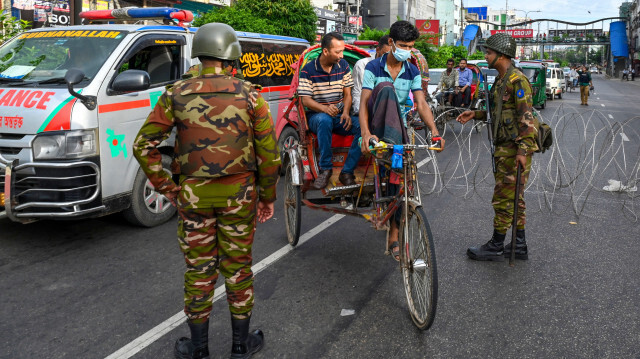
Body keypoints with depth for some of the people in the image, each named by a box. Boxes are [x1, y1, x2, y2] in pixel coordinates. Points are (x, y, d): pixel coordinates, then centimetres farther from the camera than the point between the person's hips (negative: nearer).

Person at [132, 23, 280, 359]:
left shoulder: (176, 95, -3)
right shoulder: (249, 95, -6)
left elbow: (143, 145, -4)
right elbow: (269, 152, -5)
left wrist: (166, 187, 4)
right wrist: (267, 196, 6)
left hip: (193, 193, 1)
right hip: (239, 193, 0)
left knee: (198, 269, 13)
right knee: (238, 267, 12)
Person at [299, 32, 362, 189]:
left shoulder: (343, 66, 7)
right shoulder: (309, 70, -4)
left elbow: (347, 94, 7)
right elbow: (305, 100, -9)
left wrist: (345, 112, -14)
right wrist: (324, 108, -30)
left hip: (340, 116, 4)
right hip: (316, 116, -4)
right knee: (324, 120, -41)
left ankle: (347, 172, -20)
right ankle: (325, 168, -28)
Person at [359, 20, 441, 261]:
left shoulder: (412, 72, 5)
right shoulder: (374, 68, -5)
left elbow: (421, 104, -5)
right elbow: (363, 103, -15)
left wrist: (434, 131, -24)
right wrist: (366, 133, -32)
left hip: (399, 128, 3)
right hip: (378, 127, -3)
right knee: (386, 87, -28)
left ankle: (393, 237, 6)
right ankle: (388, 145, -41)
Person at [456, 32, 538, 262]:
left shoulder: (517, 80, -15)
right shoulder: (501, 81, 16)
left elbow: (526, 117, -20)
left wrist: (523, 149, -25)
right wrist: (475, 114, 15)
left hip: (515, 149, -10)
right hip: (505, 148, 10)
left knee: (504, 198, -3)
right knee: (514, 198, 14)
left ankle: (496, 247, 8)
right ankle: (519, 246, 23)